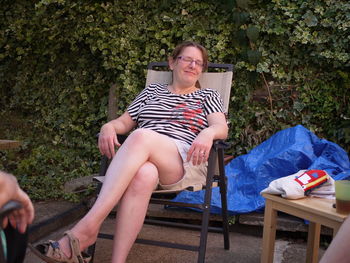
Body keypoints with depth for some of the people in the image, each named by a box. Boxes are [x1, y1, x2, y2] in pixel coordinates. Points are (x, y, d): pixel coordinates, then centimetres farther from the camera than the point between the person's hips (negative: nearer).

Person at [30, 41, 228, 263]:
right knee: (143, 175, -41)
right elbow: (124, 122, 24)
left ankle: (86, 229, -47)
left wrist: (208, 133, -21)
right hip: (142, 158, 2)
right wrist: (108, 127, -1)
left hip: (186, 163, -2)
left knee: (142, 136, -38)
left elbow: (222, 128, 4)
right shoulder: (153, 91, 27)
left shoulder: (207, 96, 21)